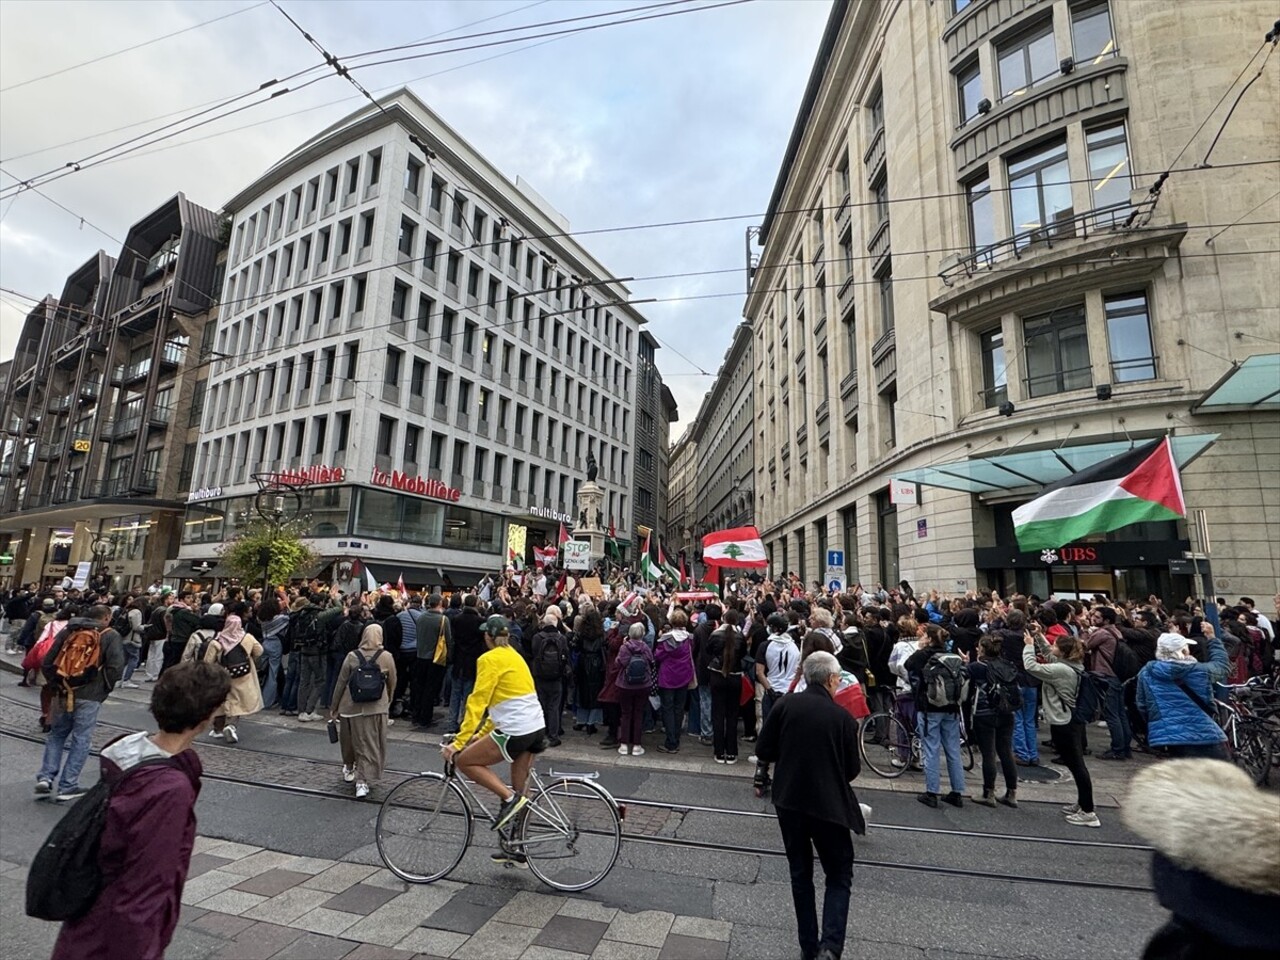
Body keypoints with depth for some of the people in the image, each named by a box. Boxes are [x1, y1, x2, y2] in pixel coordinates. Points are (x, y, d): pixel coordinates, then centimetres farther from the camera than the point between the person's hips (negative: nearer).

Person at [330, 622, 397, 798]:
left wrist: (334, 707, 13)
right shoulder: (387, 657, -5)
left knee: (350, 739, 22)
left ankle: (349, 768, 41)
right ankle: (362, 781, 3)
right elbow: (392, 683, 3)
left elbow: (340, 683, 2)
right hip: (377, 708, -1)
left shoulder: (352, 656, -3)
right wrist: (387, 702, 20)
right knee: (370, 744, 7)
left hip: (352, 706, 1)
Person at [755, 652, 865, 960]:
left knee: (800, 874, 19)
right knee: (839, 877, 15)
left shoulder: (784, 706, -10)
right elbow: (852, 770, -1)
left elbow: (763, 752, -5)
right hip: (828, 806, -2)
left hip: (788, 802, 2)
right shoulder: (843, 718, -12)